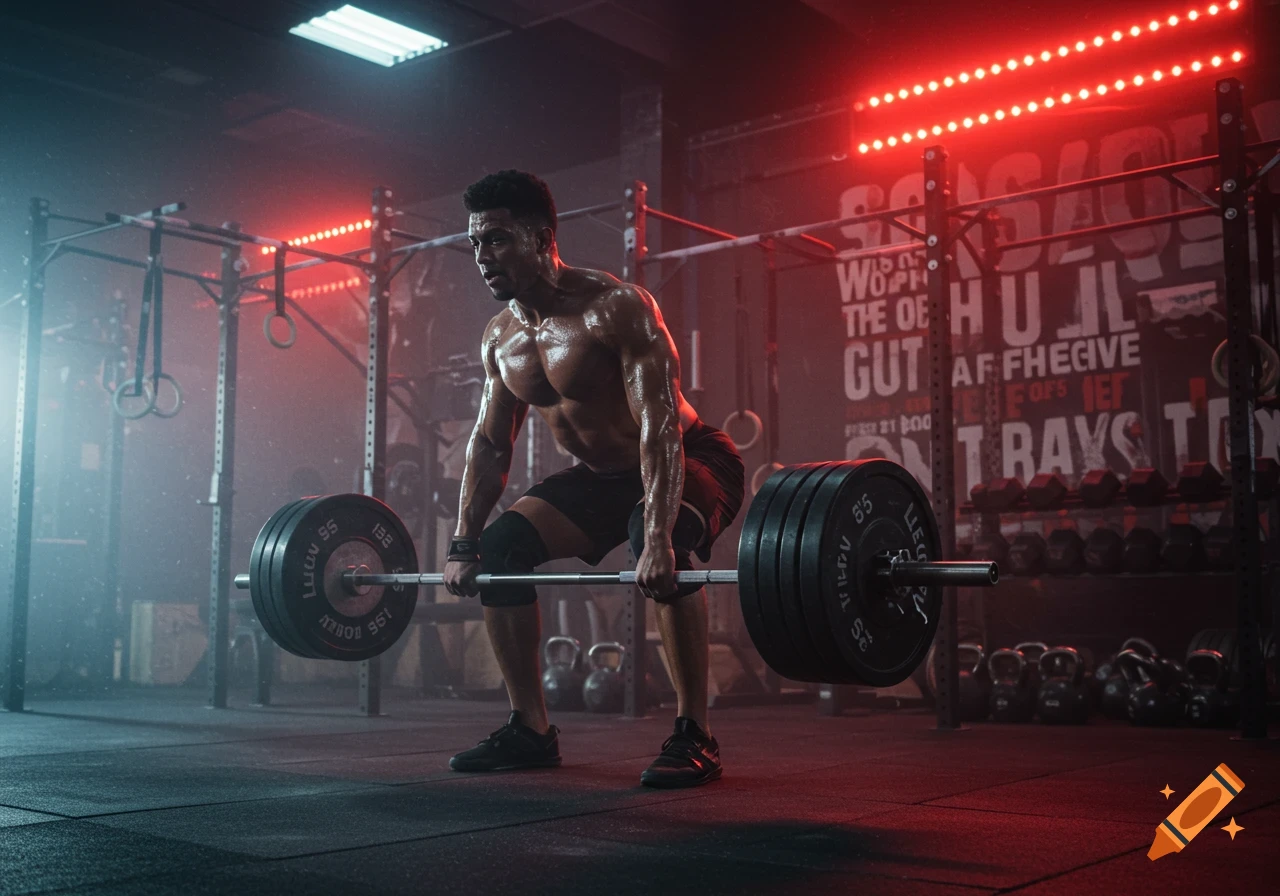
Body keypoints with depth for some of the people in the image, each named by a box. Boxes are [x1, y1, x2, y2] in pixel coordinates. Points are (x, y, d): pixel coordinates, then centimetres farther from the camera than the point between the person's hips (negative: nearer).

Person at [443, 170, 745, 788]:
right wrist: (463, 543, -2)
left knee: (661, 545, -38)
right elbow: (489, 444, 5)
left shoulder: (615, 308, -25)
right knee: (499, 545, -6)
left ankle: (693, 737, -25)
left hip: (690, 464, -7)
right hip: (602, 475, 8)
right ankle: (531, 730, 4)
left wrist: (658, 535, -43)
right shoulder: (500, 337, -1)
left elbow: (660, 426, -34)